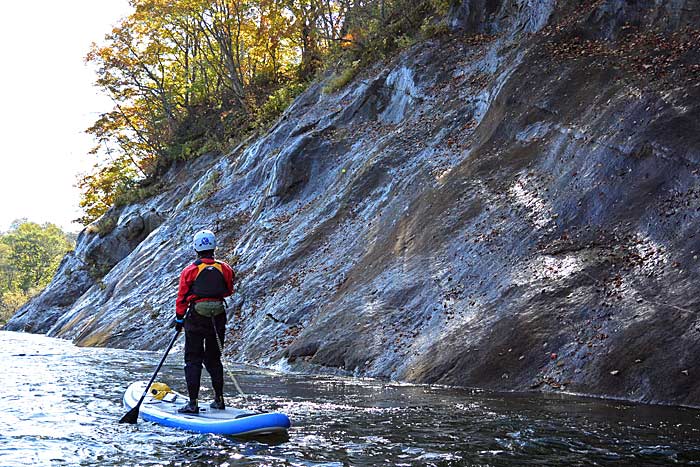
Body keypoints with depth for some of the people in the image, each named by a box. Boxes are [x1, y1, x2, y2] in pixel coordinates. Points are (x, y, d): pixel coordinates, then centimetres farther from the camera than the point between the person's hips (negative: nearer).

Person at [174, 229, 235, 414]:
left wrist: (179, 319, 8)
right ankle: (219, 399, 20)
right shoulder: (225, 269, -1)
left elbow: (181, 298, -3)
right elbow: (229, 291, 13)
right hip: (218, 319, 3)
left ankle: (193, 403, -3)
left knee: (193, 360, 2)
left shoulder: (190, 271, -9)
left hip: (196, 318, -3)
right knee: (213, 359, 17)